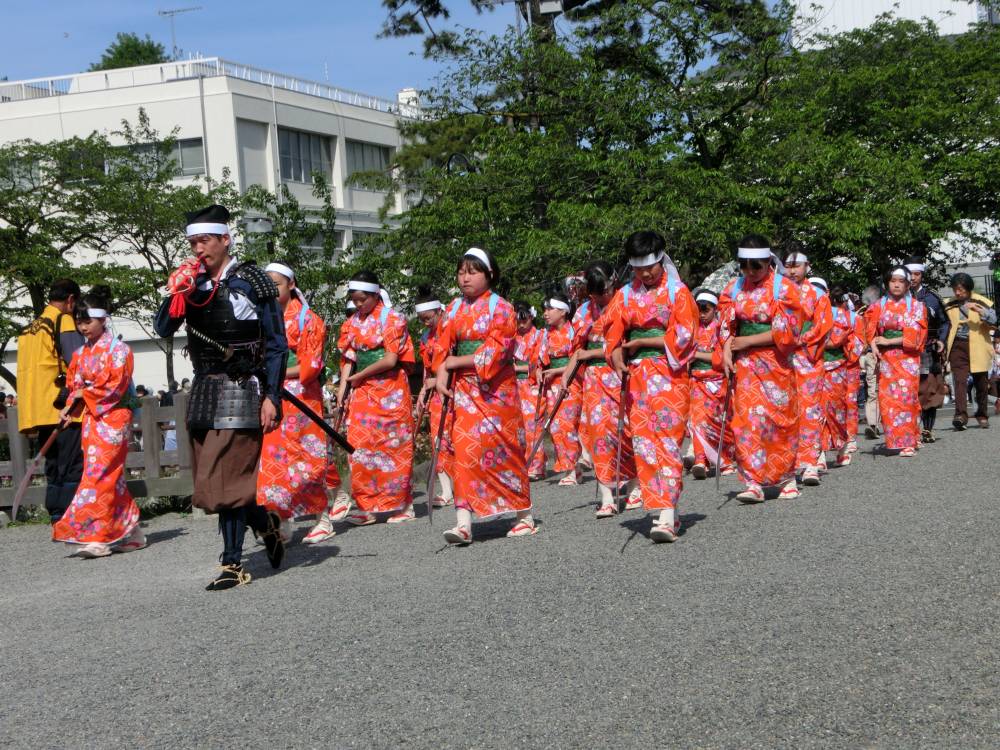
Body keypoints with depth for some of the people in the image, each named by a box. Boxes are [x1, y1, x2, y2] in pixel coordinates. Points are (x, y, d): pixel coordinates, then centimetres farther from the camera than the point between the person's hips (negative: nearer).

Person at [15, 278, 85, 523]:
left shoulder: (30, 328, 18)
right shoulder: (64, 322, -6)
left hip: (38, 411, 8)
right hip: (64, 409, -8)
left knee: (54, 469, 12)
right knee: (73, 467, -7)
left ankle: (57, 520, 11)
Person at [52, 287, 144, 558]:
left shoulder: (118, 350, -7)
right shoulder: (81, 354, 13)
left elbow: (116, 386, -13)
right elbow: (74, 384, 16)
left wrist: (84, 394, -8)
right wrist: (70, 406, -3)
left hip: (113, 417, -7)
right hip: (91, 417, 7)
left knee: (99, 473, -12)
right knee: (111, 476, 6)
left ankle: (98, 537, -13)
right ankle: (131, 532, 14)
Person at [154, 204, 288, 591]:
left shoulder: (251, 281, -5)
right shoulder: (194, 283, 10)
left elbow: (277, 343, -5)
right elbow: (163, 329, 5)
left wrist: (271, 396, -12)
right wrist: (176, 292, -11)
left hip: (240, 389, -6)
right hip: (203, 389, 6)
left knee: (226, 479, -7)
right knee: (210, 482, 10)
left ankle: (233, 564, 7)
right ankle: (265, 522, 28)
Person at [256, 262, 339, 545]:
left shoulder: (308, 319, -1)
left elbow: (311, 365, -8)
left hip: (301, 397, -5)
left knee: (306, 460, -5)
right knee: (274, 459, 0)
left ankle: (323, 519, 5)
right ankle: (284, 524, 3)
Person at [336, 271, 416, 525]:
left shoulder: (392, 319, -6)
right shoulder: (352, 323, 11)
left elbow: (390, 360, -13)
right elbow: (348, 358, 11)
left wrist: (358, 377, -7)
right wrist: (343, 385, -2)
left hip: (390, 391, -5)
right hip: (363, 392, 5)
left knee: (394, 447, -2)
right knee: (360, 446, -1)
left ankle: (404, 505, 7)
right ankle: (367, 506, 4)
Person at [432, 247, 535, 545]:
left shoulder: (501, 308, -5)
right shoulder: (454, 308, 11)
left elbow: (495, 352, -14)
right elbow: (443, 346, 7)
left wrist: (456, 362, -10)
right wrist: (441, 373, -11)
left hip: (495, 389, -4)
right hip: (464, 389, 4)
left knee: (505, 449, 2)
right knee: (465, 448, -7)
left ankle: (525, 516, 17)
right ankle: (464, 523, -13)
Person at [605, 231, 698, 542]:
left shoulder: (677, 292, 1)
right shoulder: (626, 294, 11)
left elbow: (682, 337, -6)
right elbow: (613, 335, 6)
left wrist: (640, 342, -6)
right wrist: (619, 362, -13)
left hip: (669, 376, -4)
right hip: (637, 377, 4)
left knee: (667, 443, -10)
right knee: (643, 443, 1)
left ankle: (667, 517, -16)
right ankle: (662, 511, 8)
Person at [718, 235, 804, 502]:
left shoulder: (784, 288, -5)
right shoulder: (734, 288, 7)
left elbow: (785, 333, -10)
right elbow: (726, 326, 7)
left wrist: (748, 341, -12)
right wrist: (726, 352, -10)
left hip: (775, 363, -3)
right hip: (744, 364, 3)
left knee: (780, 420, 3)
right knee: (747, 419, -6)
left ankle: (787, 478, 19)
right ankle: (754, 483, -6)